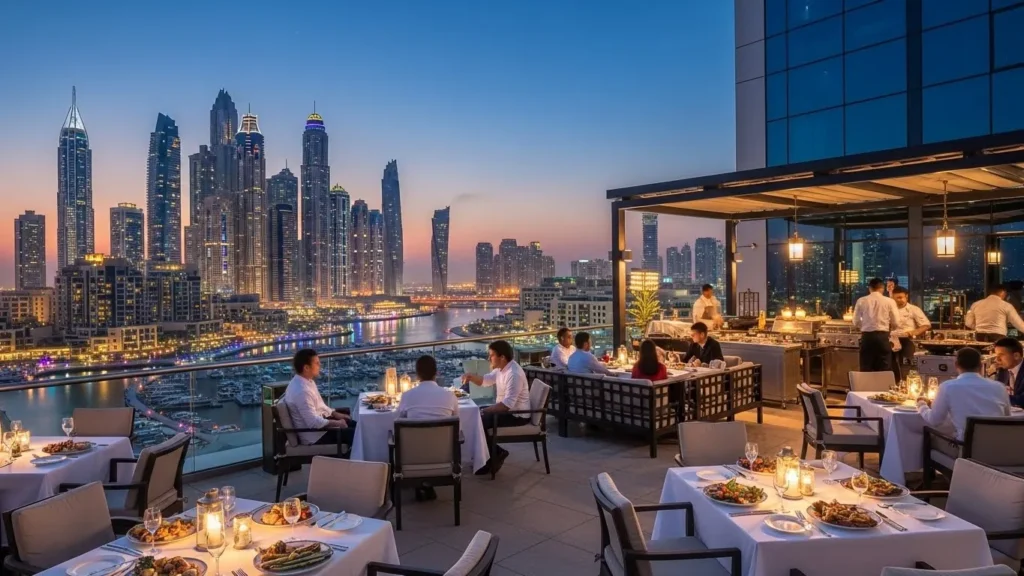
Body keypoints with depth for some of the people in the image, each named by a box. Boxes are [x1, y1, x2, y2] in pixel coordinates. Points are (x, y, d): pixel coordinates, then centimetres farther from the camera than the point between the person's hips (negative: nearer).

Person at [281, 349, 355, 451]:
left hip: (319, 421, 10)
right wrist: (337, 423, -18)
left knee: (354, 424, 12)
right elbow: (313, 422, -29)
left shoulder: (307, 381, 2)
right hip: (314, 435, -10)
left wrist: (336, 414, 8)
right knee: (354, 433, -10)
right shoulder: (301, 391, -29)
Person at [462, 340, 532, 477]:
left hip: (517, 415, -10)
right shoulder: (501, 368, 3)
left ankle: (493, 459, 2)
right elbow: (485, 380, 17)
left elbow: (507, 404, -31)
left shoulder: (514, 374, -27)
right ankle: (495, 453, 15)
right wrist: (471, 377, -4)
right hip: (506, 410, 10)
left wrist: (484, 411, -26)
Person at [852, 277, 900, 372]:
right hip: (883, 336, 0)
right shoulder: (889, 301, 0)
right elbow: (896, 323, 1)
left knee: (866, 370, 6)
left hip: (867, 336, 1)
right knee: (884, 370, 8)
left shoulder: (861, 301, 1)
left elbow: (856, 323, 2)